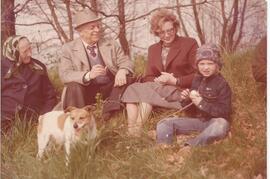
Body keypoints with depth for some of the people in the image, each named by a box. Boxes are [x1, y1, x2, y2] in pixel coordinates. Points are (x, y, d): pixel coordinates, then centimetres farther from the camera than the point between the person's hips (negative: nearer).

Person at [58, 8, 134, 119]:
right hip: (86, 91, -2)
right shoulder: (68, 48, 0)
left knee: (124, 76, -23)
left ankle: (109, 111, -31)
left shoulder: (111, 45, 8)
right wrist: (88, 75, -31)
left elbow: (126, 62, 2)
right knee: (73, 86, -31)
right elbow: (64, 75, -12)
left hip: (110, 88, 3)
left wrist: (122, 71, -25)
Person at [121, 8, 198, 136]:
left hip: (181, 93, -5)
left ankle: (138, 130, -33)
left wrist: (174, 81, -14)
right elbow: (148, 77, 14)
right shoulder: (153, 49, 20)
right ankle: (130, 132, -38)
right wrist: (157, 81, -10)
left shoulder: (189, 44, 5)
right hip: (157, 90, 5)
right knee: (132, 89, -25)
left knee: (145, 89, -30)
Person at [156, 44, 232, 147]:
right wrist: (186, 99, -6)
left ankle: (190, 146, -35)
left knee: (221, 125, -41)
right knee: (164, 124, -6)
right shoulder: (197, 80, 7)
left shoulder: (222, 84, -8)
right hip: (198, 120, 5)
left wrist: (202, 103, -22)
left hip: (214, 121, -5)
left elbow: (225, 112, -16)